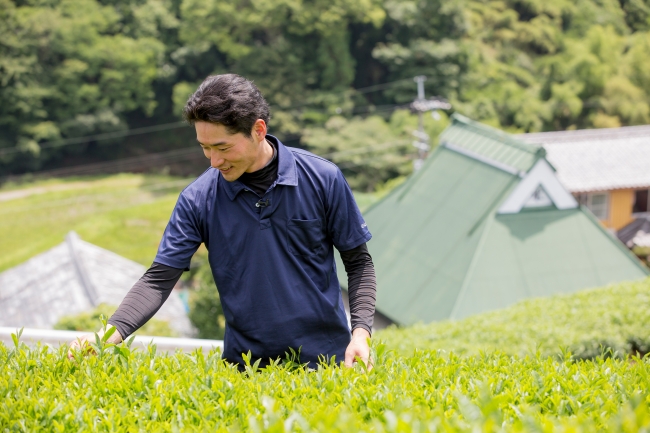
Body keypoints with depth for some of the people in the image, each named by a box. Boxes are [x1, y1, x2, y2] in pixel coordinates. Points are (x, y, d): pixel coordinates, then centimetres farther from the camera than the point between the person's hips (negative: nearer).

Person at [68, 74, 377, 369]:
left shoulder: (323, 179, -8)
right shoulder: (198, 199, -7)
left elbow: (358, 262, 0)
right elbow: (159, 279, -6)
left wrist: (360, 333, -12)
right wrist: (111, 334, -22)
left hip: (326, 361, -1)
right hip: (245, 362, 1)